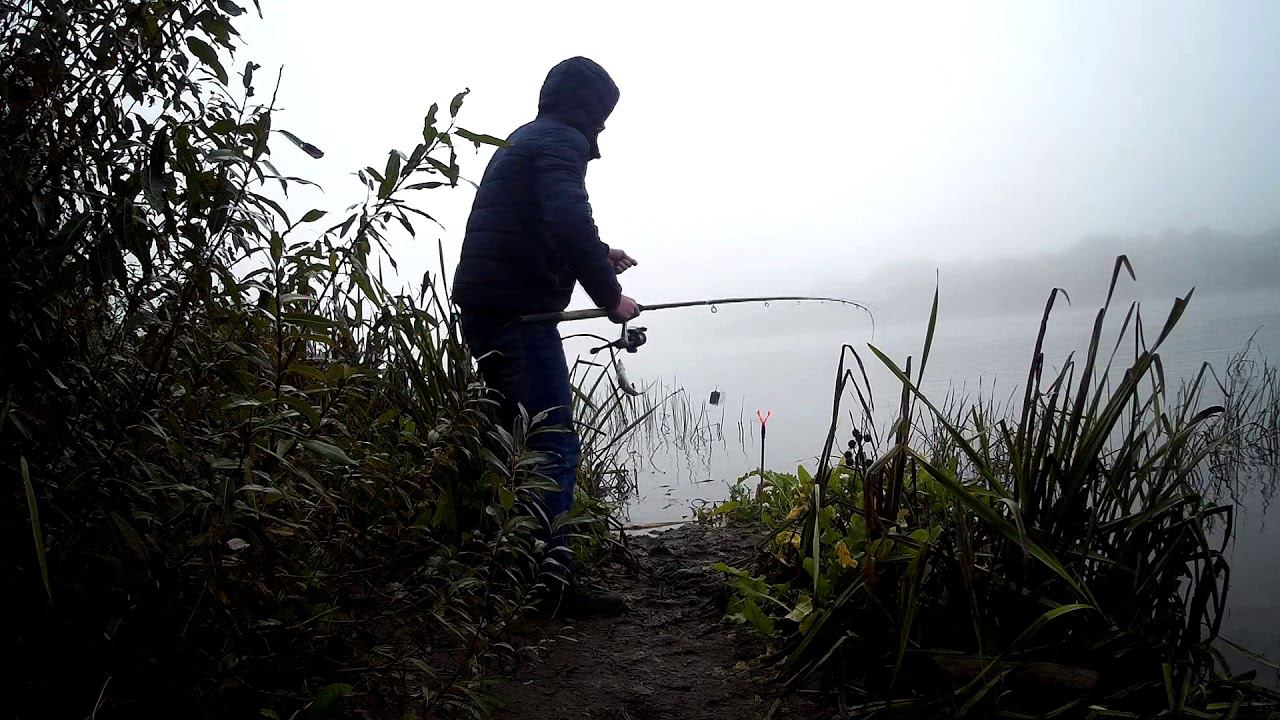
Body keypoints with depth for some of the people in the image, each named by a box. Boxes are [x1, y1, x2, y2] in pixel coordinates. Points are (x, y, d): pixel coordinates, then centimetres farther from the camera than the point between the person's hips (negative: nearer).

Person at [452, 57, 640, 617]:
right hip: (518, 311, -10)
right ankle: (552, 579, -13)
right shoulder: (563, 141, -7)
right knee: (553, 445, -10)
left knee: (520, 439, 17)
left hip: (485, 307, 10)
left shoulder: (524, 140, 24)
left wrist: (597, 255, 25)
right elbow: (568, 220, -25)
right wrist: (609, 295, -16)